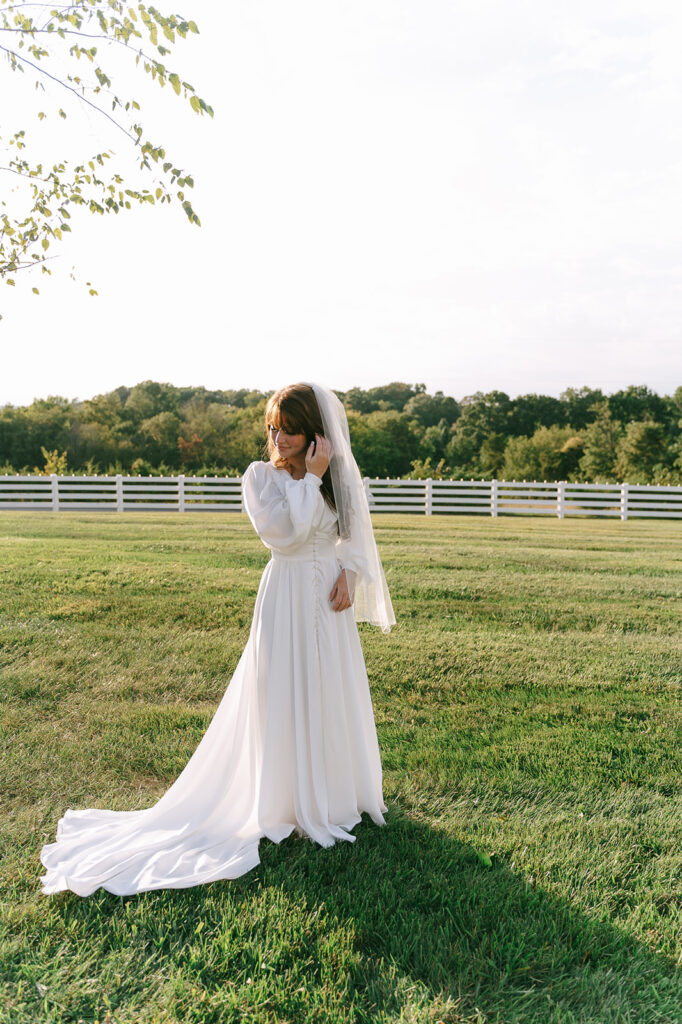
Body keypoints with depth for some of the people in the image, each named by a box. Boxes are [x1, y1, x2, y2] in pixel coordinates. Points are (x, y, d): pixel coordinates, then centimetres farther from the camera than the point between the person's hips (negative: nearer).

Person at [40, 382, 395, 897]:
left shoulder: (335, 476, 5)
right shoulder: (260, 476, -8)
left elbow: (352, 536, 10)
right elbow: (287, 532, -22)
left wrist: (347, 575, -6)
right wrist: (310, 479, -18)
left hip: (330, 601, 5)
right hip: (287, 598, -5)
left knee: (333, 695, 14)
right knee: (284, 699, 3)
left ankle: (336, 791, 35)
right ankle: (289, 801, 23)